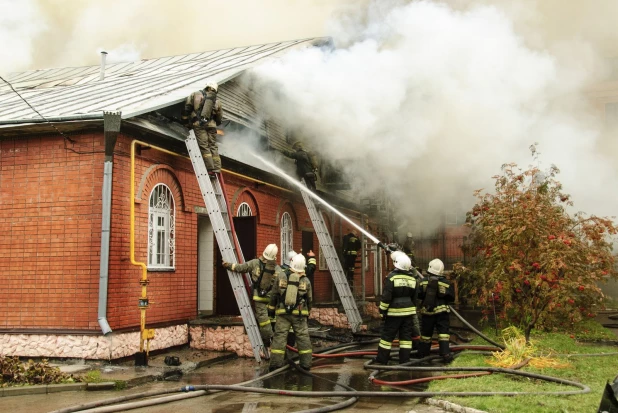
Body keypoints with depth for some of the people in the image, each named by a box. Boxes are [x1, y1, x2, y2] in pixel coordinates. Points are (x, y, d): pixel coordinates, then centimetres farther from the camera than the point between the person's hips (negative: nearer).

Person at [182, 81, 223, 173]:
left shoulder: (195, 94, 9)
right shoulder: (217, 101, 17)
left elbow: (187, 108, 5)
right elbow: (219, 118, 20)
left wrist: (186, 122, 13)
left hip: (198, 124, -3)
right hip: (211, 124, 3)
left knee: (204, 146, -6)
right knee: (213, 146, 7)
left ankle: (210, 167, -14)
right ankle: (217, 168, 1)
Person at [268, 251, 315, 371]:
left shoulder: (281, 276, -2)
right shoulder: (306, 280, -1)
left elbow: (274, 294, 3)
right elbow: (310, 299, 8)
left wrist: (271, 308, 13)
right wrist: (308, 312, 22)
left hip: (282, 312, 0)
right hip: (299, 313, 0)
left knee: (280, 336, 1)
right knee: (303, 337, 7)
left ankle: (276, 363, -2)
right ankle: (306, 363, 9)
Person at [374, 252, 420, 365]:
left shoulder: (391, 277, -12)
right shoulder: (412, 279, 7)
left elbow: (386, 297, -15)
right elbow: (415, 298, 14)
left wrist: (382, 311, -6)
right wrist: (413, 313, 22)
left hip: (394, 312, -5)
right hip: (408, 312, 5)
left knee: (387, 335, 3)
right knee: (406, 336, 8)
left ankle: (382, 359, 8)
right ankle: (404, 360, 8)